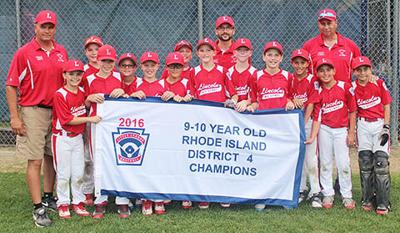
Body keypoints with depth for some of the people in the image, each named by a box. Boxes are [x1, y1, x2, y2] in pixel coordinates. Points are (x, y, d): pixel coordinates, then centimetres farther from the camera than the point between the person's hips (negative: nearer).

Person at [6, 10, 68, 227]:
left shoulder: (61, 52, 7)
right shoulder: (24, 52, -7)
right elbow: (11, 86, -6)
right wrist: (14, 117, -11)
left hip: (58, 111, 5)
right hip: (33, 111, -5)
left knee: (52, 157, 14)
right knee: (35, 161, -3)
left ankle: (48, 198, 28)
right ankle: (38, 208, 2)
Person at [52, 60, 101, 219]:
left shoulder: (82, 92, 5)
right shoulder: (60, 95, -15)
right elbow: (67, 120, -19)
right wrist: (89, 119, -20)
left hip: (78, 137, 6)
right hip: (62, 138, -6)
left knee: (78, 173, 10)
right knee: (64, 173, 2)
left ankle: (78, 203, 21)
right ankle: (63, 204, 14)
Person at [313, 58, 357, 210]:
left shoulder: (345, 87, -5)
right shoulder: (318, 92, 0)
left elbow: (352, 111, -1)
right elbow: (317, 116, -1)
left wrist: (351, 133, -3)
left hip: (341, 130, -2)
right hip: (324, 130, 2)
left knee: (343, 164, -2)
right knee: (325, 163, 6)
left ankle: (347, 196, 11)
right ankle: (327, 194, 17)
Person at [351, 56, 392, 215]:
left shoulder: (379, 84, -4)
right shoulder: (353, 88, -1)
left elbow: (386, 106, 1)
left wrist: (386, 127, -6)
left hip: (380, 124, -2)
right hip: (363, 126, 2)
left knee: (381, 161, -8)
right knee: (365, 161, 2)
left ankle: (383, 203, -4)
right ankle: (367, 200, 14)